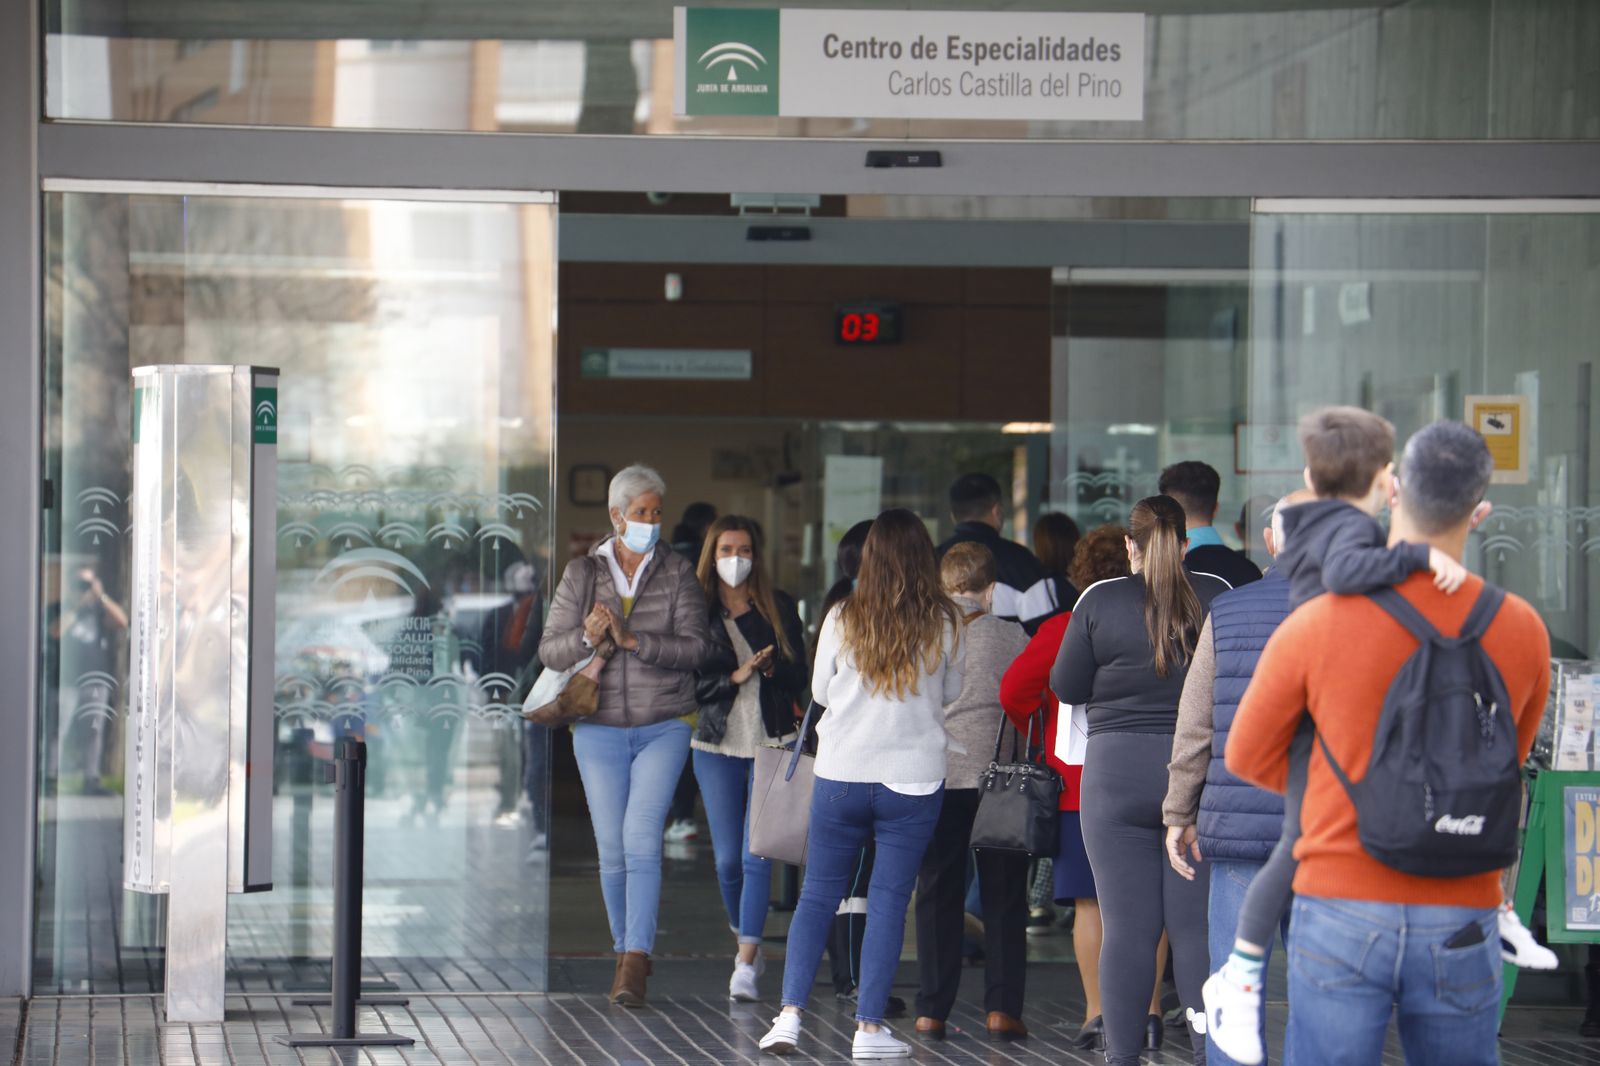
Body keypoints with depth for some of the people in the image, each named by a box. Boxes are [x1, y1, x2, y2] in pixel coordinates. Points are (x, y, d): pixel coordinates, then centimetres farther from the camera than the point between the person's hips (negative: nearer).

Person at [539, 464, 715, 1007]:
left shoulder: (678, 574, 2)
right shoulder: (582, 574, 6)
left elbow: (696, 647, -8)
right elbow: (549, 650, 3)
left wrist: (632, 640, -19)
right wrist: (586, 640, -18)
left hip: (662, 728, -2)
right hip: (599, 730, 2)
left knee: (641, 840, -15)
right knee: (611, 849, 3)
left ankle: (635, 961, -18)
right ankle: (626, 952, 17)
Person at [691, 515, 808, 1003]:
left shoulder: (779, 608, 7)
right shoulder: (697, 610, 4)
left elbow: (801, 677, 6)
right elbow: (687, 683, -1)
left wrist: (772, 669, -13)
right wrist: (734, 678, -15)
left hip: (772, 743, -1)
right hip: (718, 744, 1)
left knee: (756, 856, -9)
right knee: (728, 858, 4)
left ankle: (746, 965, -10)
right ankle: (746, 940, 28)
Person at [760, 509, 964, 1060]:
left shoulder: (843, 618, -4)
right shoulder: (945, 623, -4)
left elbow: (819, 691, 8)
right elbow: (951, 693, 10)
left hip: (841, 774, 1)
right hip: (915, 780, -1)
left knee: (817, 895, 9)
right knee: (889, 900, 5)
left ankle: (790, 1014, 0)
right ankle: (869, 1027, 3)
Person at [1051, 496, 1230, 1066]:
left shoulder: (1099, 601, -4)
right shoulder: (1217, 596, 0)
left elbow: (1067, 687, 3)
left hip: (1118, 773, -1)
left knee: (1127, 928, 1)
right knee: (1199, 927, 4)